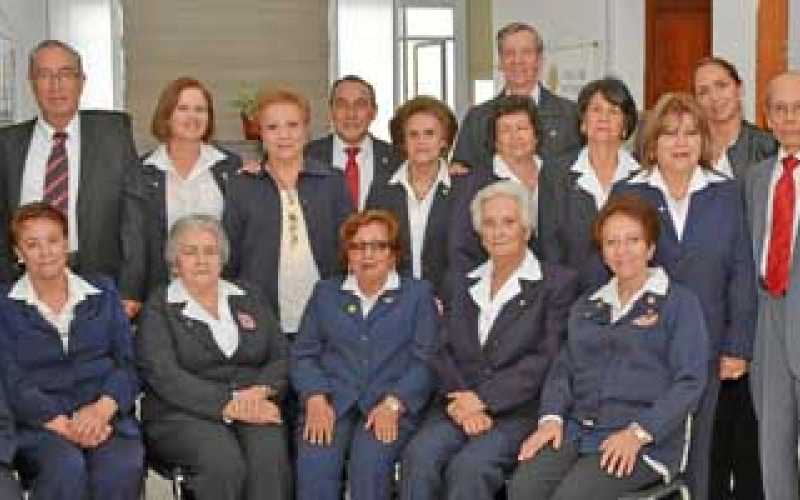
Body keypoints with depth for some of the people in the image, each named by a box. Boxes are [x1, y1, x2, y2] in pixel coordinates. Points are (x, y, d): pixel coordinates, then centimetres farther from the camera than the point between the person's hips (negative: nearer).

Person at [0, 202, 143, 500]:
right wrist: (62, 424, -16)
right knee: (66, 467, -35)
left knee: (124, 466, -31)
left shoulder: (103, 293, 18)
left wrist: (103, 408, -12)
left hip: (107, 417, 2)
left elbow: (128, 361, 9)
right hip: (39, 426, -1)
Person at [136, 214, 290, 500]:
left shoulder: (248, 299, 21)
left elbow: (281, 356, 14)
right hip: (183, 415, -3)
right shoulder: (159, 308, 8)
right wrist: (228, 405, -17)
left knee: (270, 456, -30)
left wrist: (261, 390, -9)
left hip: (254, 410, 3)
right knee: (224, 462, -33)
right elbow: (163, 376, -7)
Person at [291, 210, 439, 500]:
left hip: (392, 406, -1)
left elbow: (425, 360, 4)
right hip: (332, 402, 2)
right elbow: (303, 354, 13)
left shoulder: (418, 294, 15)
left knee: (370, 460, -32)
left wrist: (392, 404, -12)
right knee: (315, 462, -29)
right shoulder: (326, 292, 22)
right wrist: (316, 399, -6)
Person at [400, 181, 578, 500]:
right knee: (419, 456, -27)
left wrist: (483, 399, -11)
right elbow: (443, 351, 12)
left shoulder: (557, 282, 7)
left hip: (519, 411, -3)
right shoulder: (464, 284, 22)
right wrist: (461, 403, -7)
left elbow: (545, 358, -4)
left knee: (468, 467, -31)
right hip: (459, 406, 4)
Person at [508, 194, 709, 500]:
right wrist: (552, 417, -3)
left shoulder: (680, 303, 6)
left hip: (647, 437, -4)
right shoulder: (586, 306, 23)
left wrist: (638, 433, -16)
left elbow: (689, 382, -4)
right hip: (578, 427, 4)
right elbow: (564, 368, 18)